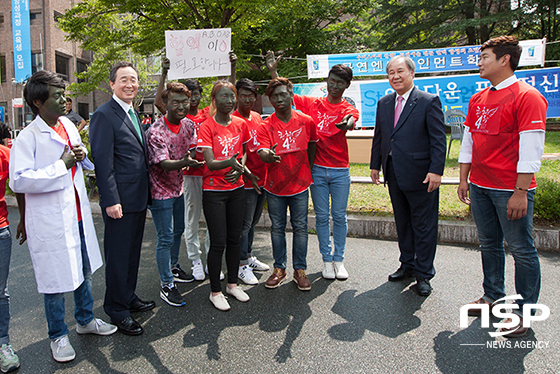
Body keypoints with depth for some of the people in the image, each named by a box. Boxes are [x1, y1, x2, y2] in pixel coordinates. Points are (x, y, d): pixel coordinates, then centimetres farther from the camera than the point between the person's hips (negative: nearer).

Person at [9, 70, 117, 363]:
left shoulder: (69, 125, 7)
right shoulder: (27, 137, -14)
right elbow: (18, 181, -23)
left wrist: (81, 155, -2)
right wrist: (61, 165, -20)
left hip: (78, 215, 7)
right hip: (50, 221, -7)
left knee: (84, 271, 19)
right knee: (55, 279, 6)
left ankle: (85, 319, 40)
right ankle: (58, 336, 27)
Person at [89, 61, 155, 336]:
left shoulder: (133, 114, 15)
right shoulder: (104, 116, -13)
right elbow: (103, 163, -17)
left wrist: (146, 193, 15)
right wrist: (111, 201, -20)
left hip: (139, 199, 9)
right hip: (120, 201, -9)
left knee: (133, 252, 19)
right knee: (118, 256, 3)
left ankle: (129, 297, 34)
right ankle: (117, 310, 18)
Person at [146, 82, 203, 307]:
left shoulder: (188, 127, 0)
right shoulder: (155, 132, -21)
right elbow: (164, 165, -29)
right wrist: (184, 162, -48)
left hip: (178, 188, 7)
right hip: (160, 190, -7)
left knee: (178, 230, 20)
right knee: (166, 238, -3)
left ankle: (173, 269, 40)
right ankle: (167, 286, 8)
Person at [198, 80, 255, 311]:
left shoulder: (240, 124, 4)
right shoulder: (206, 127, -11)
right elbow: (210, 163, -19)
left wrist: (240, 168, -5)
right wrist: (230, 162, -39)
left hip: (237, 188, 5)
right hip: (214, 191, -5)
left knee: (234, 238, 13)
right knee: (218, 242, -1)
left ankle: (232, 284, 29)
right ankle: (215, 291, 15)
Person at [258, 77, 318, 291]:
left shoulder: (306, 121, -4)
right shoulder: (266, 126, -8)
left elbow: (312, 145, 12)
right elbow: (262, 151, -21)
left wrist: (308, 169, 10)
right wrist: (267, 155, -44)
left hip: (299, 185, 0)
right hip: (275, 186, 0)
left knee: (300, 227, 6)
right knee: (277, 228, 10)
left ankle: (300, 270, 20)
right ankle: (279, 269, 24)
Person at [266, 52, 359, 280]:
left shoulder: (348, 109, 2)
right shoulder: (312, 103, 6)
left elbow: (351, 120, -21)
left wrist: (348, 123, -45)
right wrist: (273, 71, -5)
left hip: (340, 171, 0)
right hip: (317, 169, 1)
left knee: (339, 216, 5)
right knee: (322, 216, 6)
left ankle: (339, 259, 19)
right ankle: (327, 259, 18)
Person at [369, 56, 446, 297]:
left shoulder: (429, 101, -6)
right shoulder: (384, 103, 12)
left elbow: (438, 140, -10)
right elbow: (378, 137, 17)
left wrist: (436, 170, -17)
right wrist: (375, 165, 13)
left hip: (420, 175, -6)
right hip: (393, 173, 6)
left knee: (424, 225, 4)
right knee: (402, 222, 16)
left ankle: (424, 274, 17)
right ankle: (407, 265, 32)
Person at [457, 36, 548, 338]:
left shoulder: (527, 97, -10)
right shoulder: (478, 99, 12)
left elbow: (531, 149, -15)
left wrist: (520, 192, -18)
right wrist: (464, 179, 13)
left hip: (511, 189, -7)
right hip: (480, 187, 7)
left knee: (521, 250, 4)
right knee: (489, 245, 16)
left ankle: (524, 311, 16)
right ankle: (493, 297, 31)